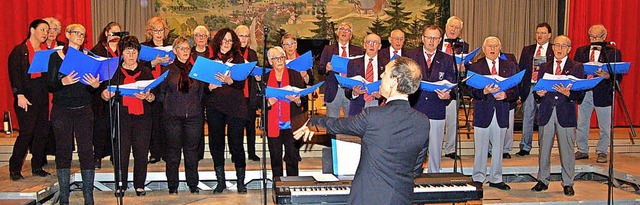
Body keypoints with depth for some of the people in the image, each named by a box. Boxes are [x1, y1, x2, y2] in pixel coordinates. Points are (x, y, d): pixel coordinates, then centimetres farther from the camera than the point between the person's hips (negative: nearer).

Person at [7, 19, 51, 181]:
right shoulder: (19, 51, -1)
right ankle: (14, 170, 1)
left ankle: (37, 167, 17)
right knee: (27, 133, -10)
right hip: (26, 98, -6)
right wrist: (19, 95, -15)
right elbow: (14, 73, -8)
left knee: (42, 132, 6)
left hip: (42, 98, 6)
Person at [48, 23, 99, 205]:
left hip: (84, 110, 1)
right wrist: (63, 82, -21)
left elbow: (91, 89, 8)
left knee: (86, 151, -3)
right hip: (61, 110, -1)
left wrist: (96, 85, -15)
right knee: (63, 151, 2)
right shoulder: (56, 56, 3)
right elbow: (50, 86, -2)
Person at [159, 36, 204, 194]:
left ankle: (193, 184, 14)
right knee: (173, 151, 3)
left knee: (192, 150, 5)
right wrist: (168, 104, 2)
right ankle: (172, 186, 11)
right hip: (173, 116, -2)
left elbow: (201, 92, 14)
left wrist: (195, 106, 7)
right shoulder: (168, 70, 3)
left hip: (193, 116, 2)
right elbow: (161, 92, 6)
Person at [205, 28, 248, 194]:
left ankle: (241, 181, 8)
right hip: (215, 107, 2)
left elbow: (242, 84, -4)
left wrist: (229, 81, -22)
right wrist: (209, 87, -10)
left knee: (236, 142, -3)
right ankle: (220, 181, 16)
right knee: (216, 143, 5)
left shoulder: (238, 59, 5)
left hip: (235, 106, -2)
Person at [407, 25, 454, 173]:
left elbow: (452, 84, 6)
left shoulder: (447, 60, 9)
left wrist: (447, 95, -14)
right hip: (414, 110, -1)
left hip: (436, 111, 1)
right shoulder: (410, 56, 6)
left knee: (435, 149, 6)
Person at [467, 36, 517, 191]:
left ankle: (496, 179, 20)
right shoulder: (475, 67, 2)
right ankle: (478, 178, 15)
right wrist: (484, 92, -24)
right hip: (483, 113, -2)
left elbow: (516, 90, 5)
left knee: (498, 148, 9)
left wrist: (505, 94, -15)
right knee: (481, 148, 4)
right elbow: (471, 91, -6)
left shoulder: (510, 66, 10)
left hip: (502, 113, 2)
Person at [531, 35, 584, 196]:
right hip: (546, 113, 3)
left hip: (566, 114, -2)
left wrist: (568, 93, -21)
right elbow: (538, 89, 12)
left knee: (567, 150, 1)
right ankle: (543, 181, 19)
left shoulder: (577, 67, 5)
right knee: (544, 149, 7)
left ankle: (568, 184, 12)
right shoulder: (544, 67, 14)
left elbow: (581, 93, -2)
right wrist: (539, 94, -10)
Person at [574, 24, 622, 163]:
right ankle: (582, 151, 22)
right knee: (581, 124, 9)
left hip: (603, 93, -3)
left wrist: (608, 76, -24)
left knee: (604, 126, 4)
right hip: (584, 93, 3)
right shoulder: (581, 51, 11)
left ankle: (602, 152, 17)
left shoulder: (613, 53, 1)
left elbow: (619, 76, -4)